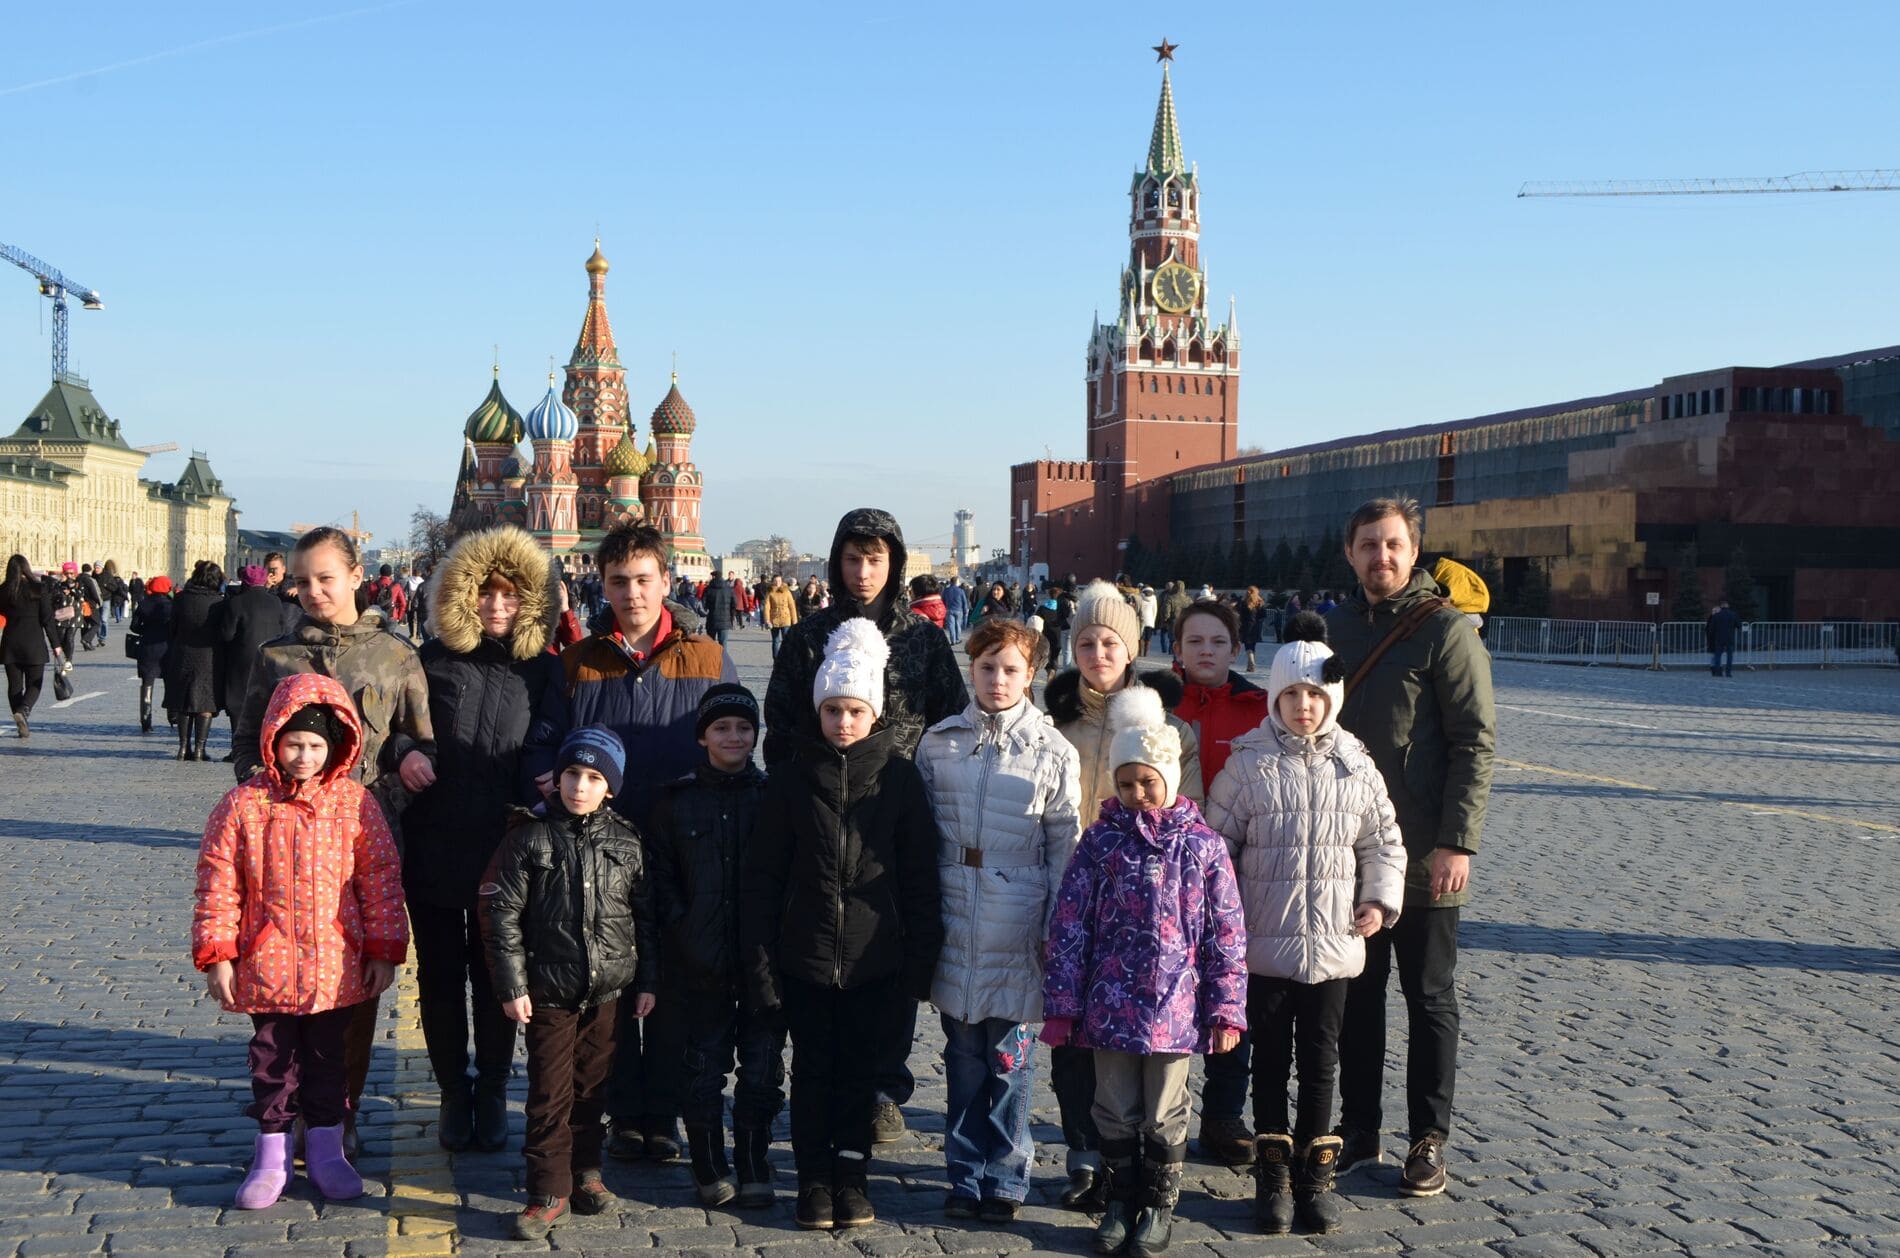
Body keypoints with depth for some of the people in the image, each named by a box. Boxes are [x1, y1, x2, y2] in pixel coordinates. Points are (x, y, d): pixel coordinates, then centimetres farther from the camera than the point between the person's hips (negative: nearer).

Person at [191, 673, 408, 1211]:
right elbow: (218, 885, -3)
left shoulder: (355, 803, -4)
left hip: (335, 966, 1)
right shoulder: (243, 804, -7)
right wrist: (216, 955, -5)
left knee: (327, 1055, 13)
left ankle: (325, 1147, 27)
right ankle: (272, 1153, 24)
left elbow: (381, 880, 0)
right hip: (265, 963, 0)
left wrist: (384, 951, -1)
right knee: (272, 1055, 12)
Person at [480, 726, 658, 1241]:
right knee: (550, 1093, 1)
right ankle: (549, 1192, 10)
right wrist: (511, 986, -9)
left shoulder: (626, 841, 3)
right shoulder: (529, 836, -6)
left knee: (593, 1088, 13)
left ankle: (585, 1174, 28)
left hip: (609, 991, 3)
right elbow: (501, 913, -6)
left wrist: (647, 981, 7)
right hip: (550, 992, -3)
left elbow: (645, 914, 9)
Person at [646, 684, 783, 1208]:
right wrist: (682, 932, -6)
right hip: (702, 964, 0)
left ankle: (753, 1167, 16)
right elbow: (660, 875, 5)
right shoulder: (677, 799, 4)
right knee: (704, 1066, 6)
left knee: (762, 1066, 4)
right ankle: (709, 1168, 19)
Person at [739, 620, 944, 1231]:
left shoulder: (900, 778, -3)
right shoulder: (792, 778, -2)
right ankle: (814, 1180, 23)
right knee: (813, 1071, 10)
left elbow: (920, 877, -1)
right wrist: (760, 963, -6)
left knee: (861, 1071, 9)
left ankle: (851, 1177, 24)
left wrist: (920, 962, -4)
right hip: (804, 957, 1)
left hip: (875, 958, 0)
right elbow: (761, 877, -1)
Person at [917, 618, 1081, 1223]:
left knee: (1009, 1059, 4)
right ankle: (966, 1176, 22)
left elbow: (1065, 848, 1)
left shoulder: (1052, 752, -1)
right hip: (954, 927, 2)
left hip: (1016, 934, -2)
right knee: (963, 1057, 10)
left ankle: (1004, 1179, 18)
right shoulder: (938, 743, 5)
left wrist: (1057, 931, -3)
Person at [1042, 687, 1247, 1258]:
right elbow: (1068, 926, -1)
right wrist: (1061, 1005, -3)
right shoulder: (1099, 841, -2)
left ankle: (1160, 1205, 28)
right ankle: (1121, 1200, 30)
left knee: (1164, 1116, 11)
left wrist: (1226, 1010, -3)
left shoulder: (1203, 846, -3)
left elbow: (1227, 934, -1)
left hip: (1175, 1010, -1)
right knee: (1116, 1113, 13)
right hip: (1109, 1007, 1)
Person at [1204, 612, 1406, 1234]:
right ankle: (1273, 1175, 21)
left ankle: (1314, 1173, 24)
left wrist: (1380, 900, 1)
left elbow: (1383, 841, 12)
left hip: (1333, 944, 2)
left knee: (1321, 1059, 10)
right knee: (1270, 1057, 9)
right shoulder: (1249, 764, -6)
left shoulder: (1356, 767, 1)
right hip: (1265, 942, -2)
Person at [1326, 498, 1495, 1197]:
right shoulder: (1336, 626, 9)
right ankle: (1358, 1129, 24)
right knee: (1355, 993, 13)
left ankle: (1428, 1139, 16)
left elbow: (1475, 743, -12)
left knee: (1429, 998, 7)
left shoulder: (1447, 630, -9)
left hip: (1423, 858, -5)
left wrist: (1457, 842, -18)